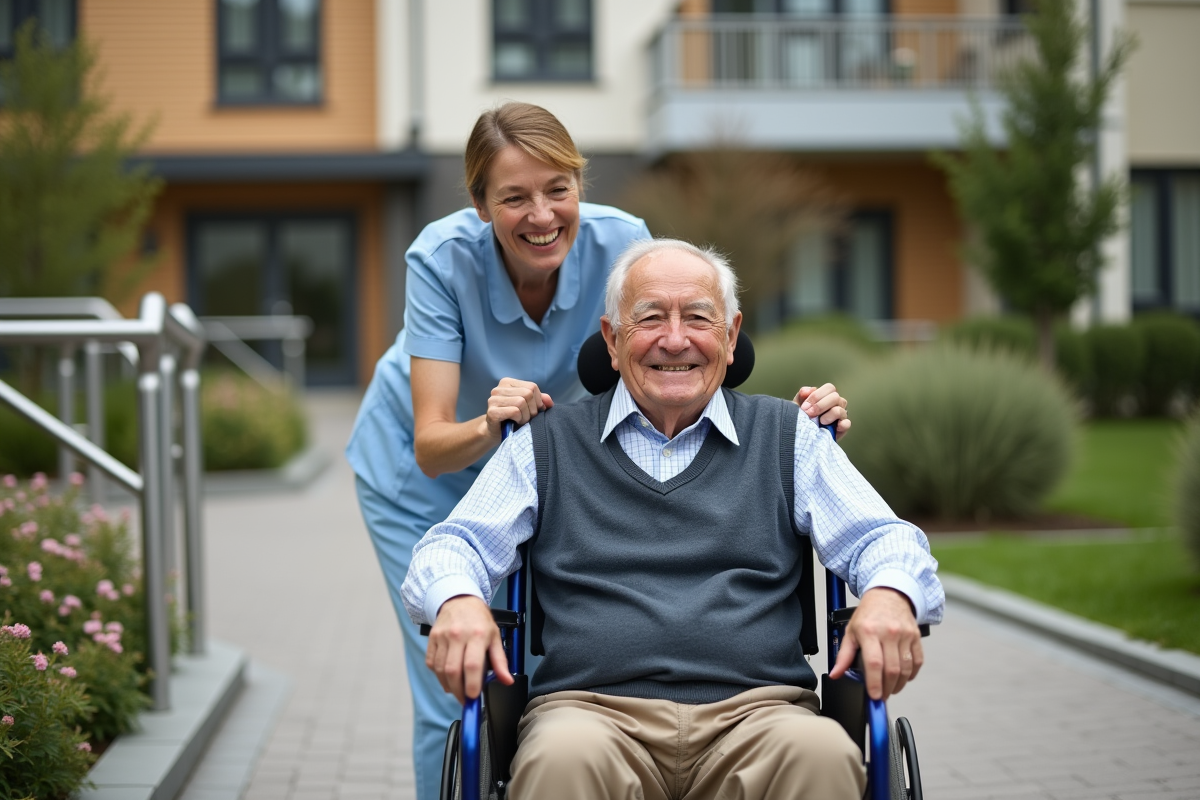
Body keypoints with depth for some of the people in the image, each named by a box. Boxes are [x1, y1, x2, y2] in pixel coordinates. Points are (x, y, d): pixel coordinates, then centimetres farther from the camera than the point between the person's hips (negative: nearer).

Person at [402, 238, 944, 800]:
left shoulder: (787, 438, 20)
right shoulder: (546, 445, 19)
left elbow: (880, 539, 13)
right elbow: (458, 544, 12)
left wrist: (890, 594, -12)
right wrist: (457, 600, -13)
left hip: (755, 710, 1)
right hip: (591, 706, -1)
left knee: (822, 754, -34)